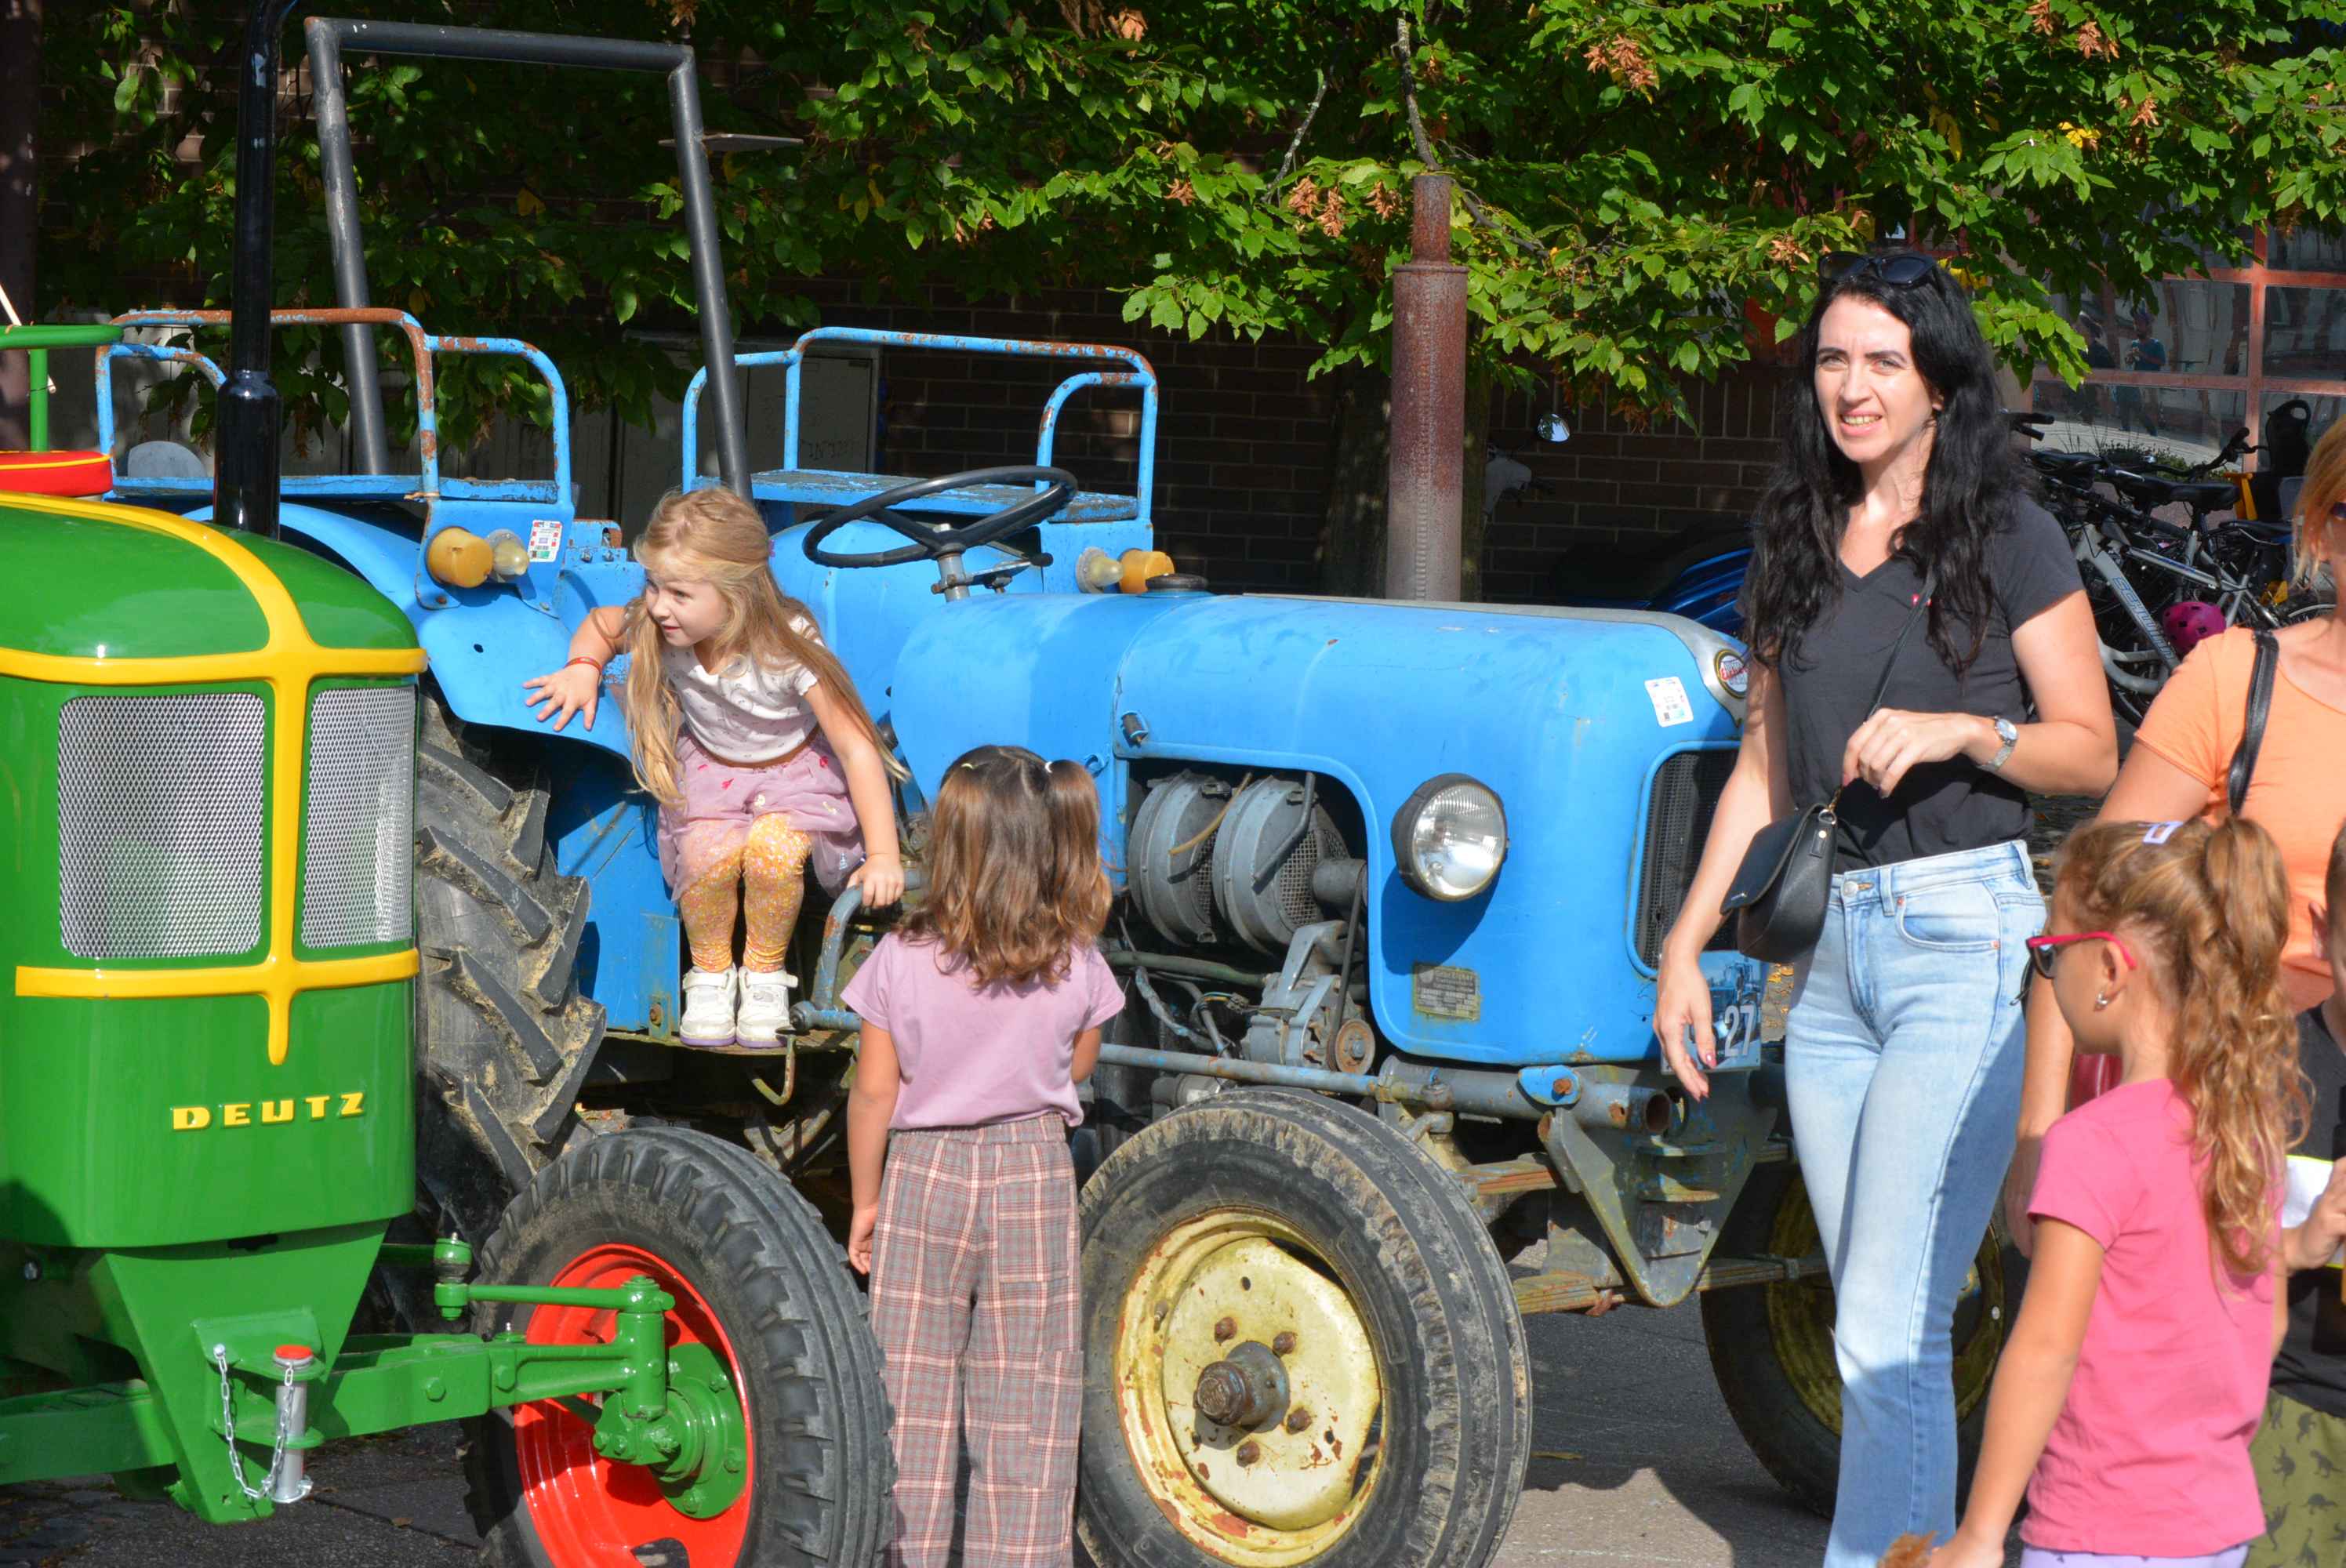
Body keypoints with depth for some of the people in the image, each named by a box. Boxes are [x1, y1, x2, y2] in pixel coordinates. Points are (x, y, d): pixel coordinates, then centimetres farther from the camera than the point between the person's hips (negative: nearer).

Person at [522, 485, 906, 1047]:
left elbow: (857, 747, -24)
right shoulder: (658, 631, -19)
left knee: (773, 853, -32)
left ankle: (764, 972, -4)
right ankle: (710, 972, 0)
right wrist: (583, 669, -17)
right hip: (709, 769, 3)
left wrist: (883, 855, -26)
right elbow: (601, 623, 8)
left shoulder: (789, 648, -29)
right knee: (709, 856, -28)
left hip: (795, 770, -3)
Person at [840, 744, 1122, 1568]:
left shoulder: (902, 959, -13)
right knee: (1027, 1391, 7)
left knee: (914, 1385, 9)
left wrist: (865, 1201, 4)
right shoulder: (1075, 965, -7)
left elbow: (874, 1091, -7)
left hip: (923, 1169, -1)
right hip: (1034, 1168, 1)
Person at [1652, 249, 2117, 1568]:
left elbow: (2093, 754, 0)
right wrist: (1686, 943, 14)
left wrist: (1962, 730, -17)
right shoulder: (1801, 547, 15)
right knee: (1877, 1322, 8)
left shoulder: (2010, 539, -1)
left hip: (1966, 930, -6)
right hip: (1831, 951, 6)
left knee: (1889, 1327, -12)